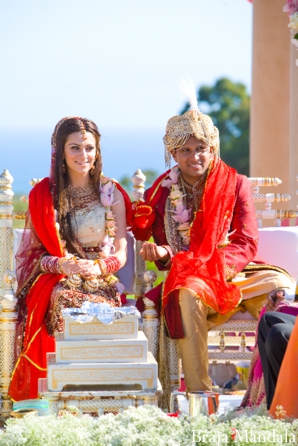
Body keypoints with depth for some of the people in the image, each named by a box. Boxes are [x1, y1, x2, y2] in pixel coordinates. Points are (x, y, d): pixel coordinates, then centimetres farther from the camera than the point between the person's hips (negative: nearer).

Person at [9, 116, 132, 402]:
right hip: (56, 279, 0)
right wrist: (61, 264, -17)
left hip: (101, 280, 0)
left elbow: (121, 253, 5)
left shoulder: (111, 193, 8)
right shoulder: (43, 195, 8)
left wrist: (99, 266, -18)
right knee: (64, 302, -37)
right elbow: (34, 251, 5)